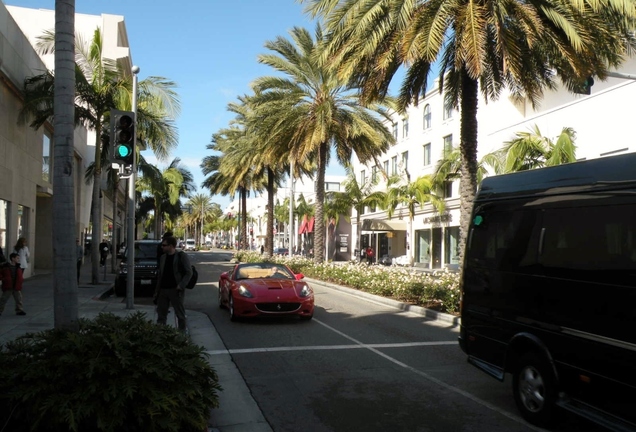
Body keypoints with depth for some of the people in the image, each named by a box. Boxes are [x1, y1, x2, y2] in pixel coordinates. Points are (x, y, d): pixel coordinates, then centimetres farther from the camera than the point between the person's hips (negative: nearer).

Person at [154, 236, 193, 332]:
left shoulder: (182, 256, -5)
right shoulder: (163, 257, 14)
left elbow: (189, 272, -8)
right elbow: (160, 275, 17)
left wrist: (181, 285, -17)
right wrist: (156, 291, 12)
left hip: (175, 290, -6)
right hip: (163, 290, 6)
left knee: (180, 313, 2)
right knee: (161, 313, 9)